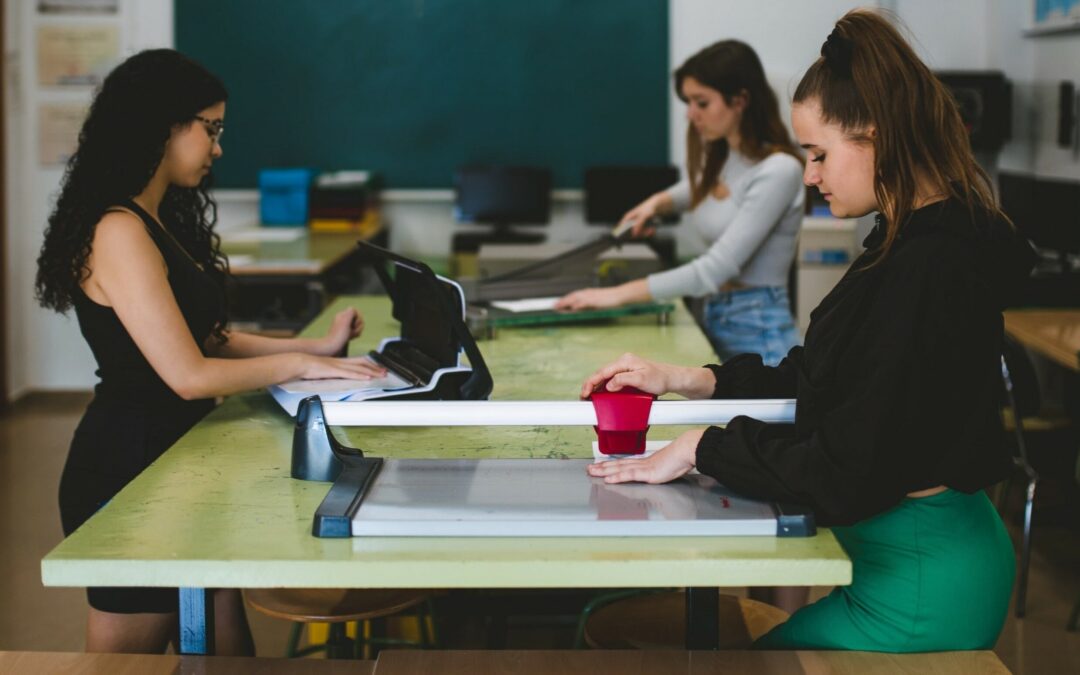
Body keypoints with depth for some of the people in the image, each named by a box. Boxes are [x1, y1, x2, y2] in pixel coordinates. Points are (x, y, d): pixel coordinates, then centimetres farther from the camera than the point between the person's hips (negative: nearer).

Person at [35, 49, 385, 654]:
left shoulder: (162, 224, 12)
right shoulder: (119, 231, -19)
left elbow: (208, 338, 13)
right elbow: (188, 373, -21)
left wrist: (317, 347, 8)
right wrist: (298, 365, -11)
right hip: (128, 468, -9)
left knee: (227, 648, 10)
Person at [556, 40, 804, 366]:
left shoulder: (778, 170, -19)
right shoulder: (720, 157, 7)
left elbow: (716, 269, -24)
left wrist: (621, 294, -23)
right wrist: (660, 202, 14)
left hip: (759, 335, -8)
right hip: (716, 324, 8)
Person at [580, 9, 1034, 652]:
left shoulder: (933, 271, -23)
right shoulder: (909, 244, 9)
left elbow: (848, 471, -23)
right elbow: (818, 379, 16)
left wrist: (701, 447, -12)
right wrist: (683, 379, 7)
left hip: (924, 582, -9)